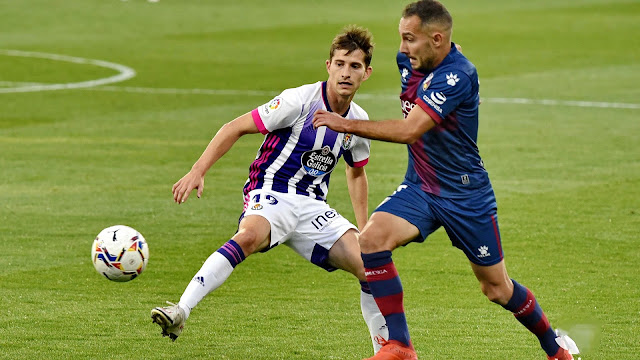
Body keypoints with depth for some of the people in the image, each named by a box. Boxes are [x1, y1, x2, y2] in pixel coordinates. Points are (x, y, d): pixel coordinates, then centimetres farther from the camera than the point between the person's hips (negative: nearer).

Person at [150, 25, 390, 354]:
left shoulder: (358, 121, 7)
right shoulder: (300, 101, -12)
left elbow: (356, 172, 27)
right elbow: (236, 128, -10)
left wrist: (364, 230, 22)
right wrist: (198, 171, -19)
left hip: (313, 208, 6)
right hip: (271, 194, -6)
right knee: (249, 237, -39)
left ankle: (385, 349, 9)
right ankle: (180, 312, -44)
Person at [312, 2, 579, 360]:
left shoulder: (457, 75, -26)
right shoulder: (410, 62, -3)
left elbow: (409, 130, -33)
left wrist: (346, 124, -32)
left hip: (466, 195, -6)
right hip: (418, 188, 6)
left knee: (497, 289, 7)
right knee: (371, 239, -22)